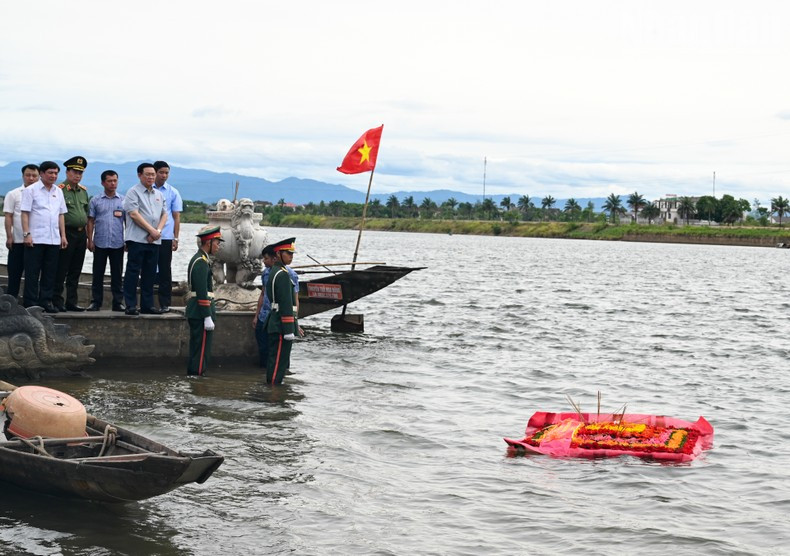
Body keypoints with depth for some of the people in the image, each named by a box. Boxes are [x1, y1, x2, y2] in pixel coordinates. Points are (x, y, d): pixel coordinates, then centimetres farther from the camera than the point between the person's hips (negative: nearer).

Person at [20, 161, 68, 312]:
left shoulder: (58, 191, 15)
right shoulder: (31, 190, -1)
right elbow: (25, 213, -5)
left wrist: (63, 236, 11)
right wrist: (27, 234, -13)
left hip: (54, 240, 5)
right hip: (36, 239, -5)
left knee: (50, 273, 7)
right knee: (32, 273, -2)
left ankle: (46, 301, 13)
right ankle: (30, 303, 1)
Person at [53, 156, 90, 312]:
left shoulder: (83, 191, 14)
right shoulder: (60, 190, -8)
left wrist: (87, 236, 18)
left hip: (81, 234, 7)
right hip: (67, 233, -7)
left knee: (75, 272, 10)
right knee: (61, 271, -3)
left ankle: (71, 302, 16)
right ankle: (57, 302, 2)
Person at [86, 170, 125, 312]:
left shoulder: (123, 200, 7)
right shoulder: (96, 200, 6)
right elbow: (91, 221, 7)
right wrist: (90, 240, 0)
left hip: (118, 243, 0)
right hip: (100, 243, 0)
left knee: (117, 274, 5)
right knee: (98, 274, 3)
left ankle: (118, 302, 10)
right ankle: (96, 301, 10)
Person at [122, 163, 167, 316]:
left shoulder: (158, 194, 18)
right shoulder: (133, 192, -2)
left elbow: (164, 214, 16)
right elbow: (134, 214, -11)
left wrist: (158, 231, -3)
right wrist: (151, 230, -13)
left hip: (154, 240, 6)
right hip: (137, 239, -6)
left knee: (149, 274, 8)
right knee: (133, 272, -4)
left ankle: (147, 305, 14)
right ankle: (130, 305, -3)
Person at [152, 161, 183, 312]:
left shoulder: (173, 192, 7)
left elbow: (176, 217, 7)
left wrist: (176, 238, 0)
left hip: (165, 237, 0)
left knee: (165, 271, 2)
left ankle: (165, 303, 8)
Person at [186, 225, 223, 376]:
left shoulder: (198, 259, 16)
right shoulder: (201, 262, -16)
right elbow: (202, 293, -22)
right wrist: (208, 317, -22)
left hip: (195, 313, 11)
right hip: (201, 313, -11)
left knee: (196, 350, 15)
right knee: (201, 352, -7)